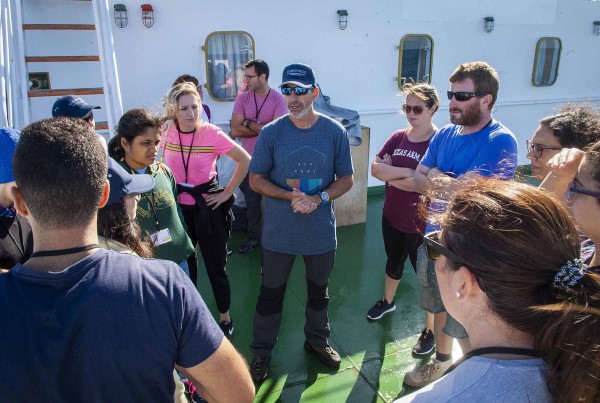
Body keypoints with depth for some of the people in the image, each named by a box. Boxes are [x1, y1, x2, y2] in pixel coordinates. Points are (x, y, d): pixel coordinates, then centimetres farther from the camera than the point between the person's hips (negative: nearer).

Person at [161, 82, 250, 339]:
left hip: (208, 207, -3)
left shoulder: (212, 134, -16)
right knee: (184, 265, 16)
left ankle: (225, 318, 27)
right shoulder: (167, 135, -4)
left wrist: (228, 192, -10)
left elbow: (245, 161, -10)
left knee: (216, 265, 7)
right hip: (179, 208, 4)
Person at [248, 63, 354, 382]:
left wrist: (319, 199, -18)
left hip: (321, 231, 1)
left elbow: (346, 179, 0)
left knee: (318, 291, 21)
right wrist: (289, 196, -20)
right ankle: (262, 350, 35)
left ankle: (317, 340, 47)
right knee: (271, 293, 13)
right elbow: (256, 179, -3)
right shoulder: (270, 133, -9)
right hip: (279, 232, -1)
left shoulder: (335, 132, -6)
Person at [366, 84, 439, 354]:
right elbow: (375, 168, -9)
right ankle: (387, 301, 54)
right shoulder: (398, 137, 0)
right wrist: (407, 172, -22)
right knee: (393, 262, 28)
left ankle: (431, 330, 30)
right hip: (392, 218, 6)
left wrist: (390, 175, -17)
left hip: (421, 225, -6)